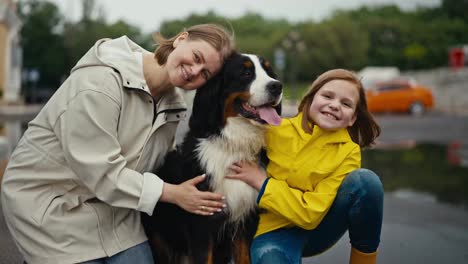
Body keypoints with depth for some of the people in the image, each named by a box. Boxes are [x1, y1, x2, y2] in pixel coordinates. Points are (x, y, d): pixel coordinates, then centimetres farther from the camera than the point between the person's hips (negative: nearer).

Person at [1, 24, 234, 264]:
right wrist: (173, 194, -22)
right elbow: (102, 172, -27)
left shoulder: (172, 103, -1)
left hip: (114, 203, 7)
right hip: (51, 205, -6)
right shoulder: (99, 81, -26)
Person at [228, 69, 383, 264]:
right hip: (275, 229, -3)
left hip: (318, 226, 3)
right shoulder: (276, 130, -12)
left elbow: (311, 214, -19)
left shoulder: (348, 152, -12)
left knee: (365, 181, -23)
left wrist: (262, 183, -19)